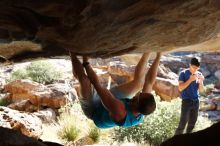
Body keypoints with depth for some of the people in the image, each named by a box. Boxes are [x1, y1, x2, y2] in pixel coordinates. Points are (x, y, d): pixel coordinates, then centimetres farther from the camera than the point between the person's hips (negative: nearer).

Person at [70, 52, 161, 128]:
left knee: (84, 79, -31)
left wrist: (85, 63, -31)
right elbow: (150, 82, -16)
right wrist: (158, 56, -13)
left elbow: (96, 84, -42)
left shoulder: (119, 110, -47)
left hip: (92, 108, -5)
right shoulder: (143, 109, -26)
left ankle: (73, 54, -6)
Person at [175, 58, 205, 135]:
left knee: (192, 123, 11)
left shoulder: (199, 74, 6)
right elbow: (180, 88, -14)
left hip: (196, 101, 5)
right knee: (182, 123, -10)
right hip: (186, 101, -5)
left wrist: (201, 81, -12)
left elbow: (201, 90, 6)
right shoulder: (183, 73, -7)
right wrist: (190, 79, -21)